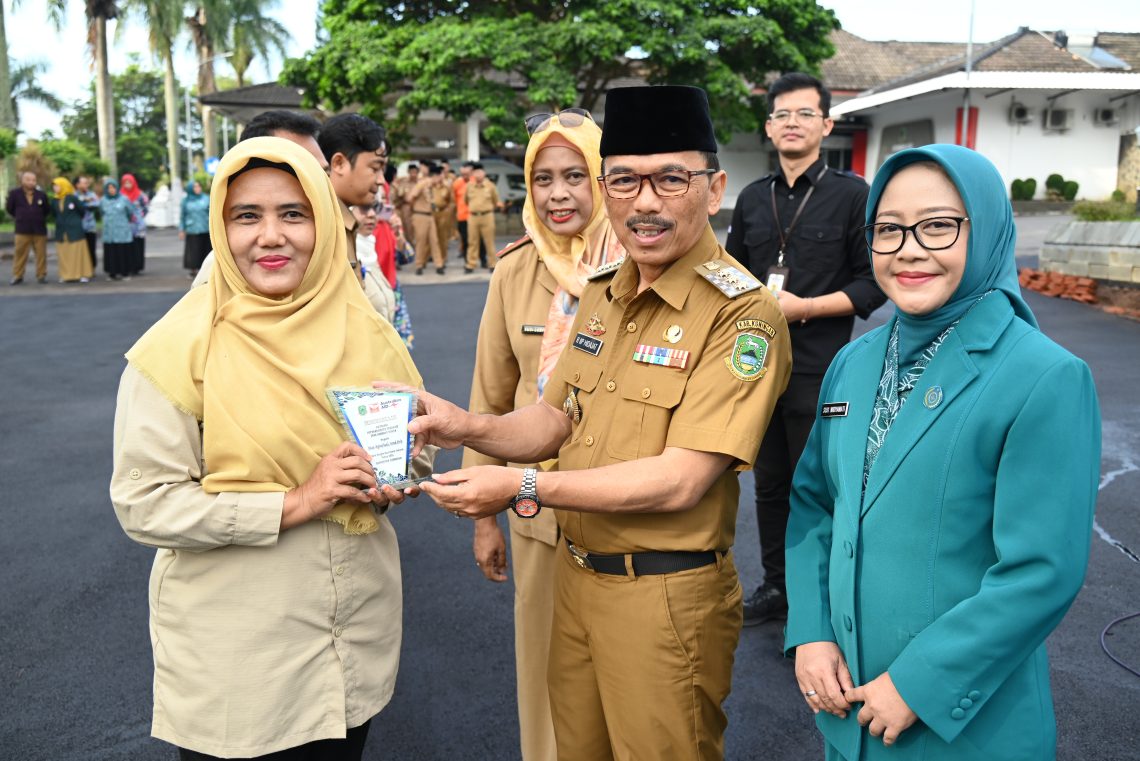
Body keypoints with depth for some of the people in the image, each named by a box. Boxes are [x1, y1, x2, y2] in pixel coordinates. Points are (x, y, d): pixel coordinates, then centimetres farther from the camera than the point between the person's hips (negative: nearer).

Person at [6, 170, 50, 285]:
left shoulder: (41, 194, 2)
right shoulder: (14, 193, -1)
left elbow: (47, 210, 12)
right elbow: (10, 209, 10)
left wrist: (39, 218, 8)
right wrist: (20, 218, 15)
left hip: (40, 229, 1)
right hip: (22, 230, -1)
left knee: (41, 254, 3)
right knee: (20, 253, 2)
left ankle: (41, 275, 12)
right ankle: (17, 276, 10)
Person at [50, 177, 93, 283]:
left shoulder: (72, 198, -9)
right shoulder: (54, 201, 5)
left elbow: (83, 210, -4)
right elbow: (54, 214, 16)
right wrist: (62, 220, 8)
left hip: (75, 230, -4)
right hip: (61, 231, 4)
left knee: (77, 252, -1)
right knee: (63, 254, 4)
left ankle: (83, 274, 4)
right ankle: (66, 275, 9)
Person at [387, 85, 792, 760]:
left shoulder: (743, 313, -18)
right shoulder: (602, 293, 5)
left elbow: (681, 480, -24)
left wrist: (523, 488, -24)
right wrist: (469, 428, -9)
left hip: (667, 598, -7)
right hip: (576, 576, 7)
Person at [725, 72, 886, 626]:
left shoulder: (852, 195, -3)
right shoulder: (753, 198, 12)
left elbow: (873, 284, -6)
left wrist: (806, 307, -16)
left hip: (818, 372, -5)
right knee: (769, 486, 15)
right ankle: (776, 588, 31)